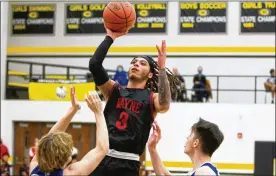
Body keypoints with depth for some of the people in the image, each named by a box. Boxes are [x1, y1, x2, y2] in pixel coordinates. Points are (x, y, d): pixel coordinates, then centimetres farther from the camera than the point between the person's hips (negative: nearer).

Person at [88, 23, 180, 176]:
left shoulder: (152, 98, 7)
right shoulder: (114, 90, 14)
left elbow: (164, 106, -19)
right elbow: (94, 64, 0)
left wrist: (162, 68, -21)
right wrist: (110, 37, -1)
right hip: (102, 158, 2)